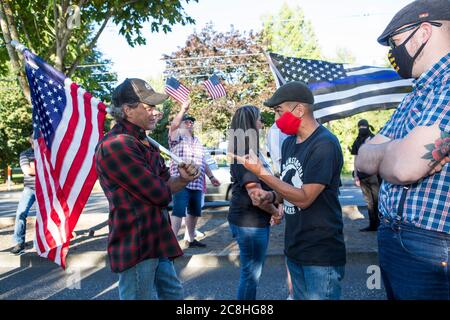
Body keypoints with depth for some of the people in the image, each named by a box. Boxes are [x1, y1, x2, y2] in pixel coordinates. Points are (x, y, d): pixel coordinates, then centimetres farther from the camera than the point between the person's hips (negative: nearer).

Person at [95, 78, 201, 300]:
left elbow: (165, 185, 13)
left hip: (155, 239, 10)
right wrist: (182, 180, 2)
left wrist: (184, 178, -10)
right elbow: (160, 194, -22)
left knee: (173, 293, 21)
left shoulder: (143, 143, 12)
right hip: (136, 244, -10)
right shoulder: (115, 145, -21)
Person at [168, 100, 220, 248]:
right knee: (178, 212, -14)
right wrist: (183, 110, -28)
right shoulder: (177, 138, 1)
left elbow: (203, 161, 25)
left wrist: (211, 176, 21)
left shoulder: (197, 141, 21)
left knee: (194, 212, 15)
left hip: (197, 183, 7)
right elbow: (173, 126, -22)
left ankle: (191, 239, 28)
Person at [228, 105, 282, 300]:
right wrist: (275, 212, -8)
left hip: (255, 219, 10)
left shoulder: (247, 151, 11)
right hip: (249, 222, -10)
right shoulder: (244, 154, -19)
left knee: (253, 272, 20)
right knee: (250, 274, 3)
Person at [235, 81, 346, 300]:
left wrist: (261, 173, -21)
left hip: (322, 253, -8)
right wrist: (270, 197, -2)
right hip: (294, 249, 8)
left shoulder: (325, 144, -19)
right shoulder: (289, 142, 7)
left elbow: (304, 198, -22)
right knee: (299, 296, 19)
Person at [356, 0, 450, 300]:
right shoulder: (417, 95, 14)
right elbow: (363, 160, 7)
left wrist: (383, 153, -5)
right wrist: (396, 150, -13)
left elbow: (405, 166, -27)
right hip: (393, 239, 8)